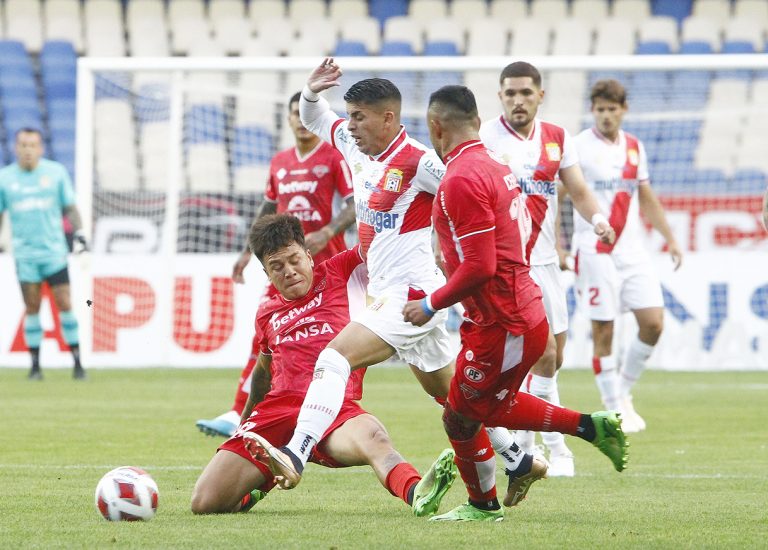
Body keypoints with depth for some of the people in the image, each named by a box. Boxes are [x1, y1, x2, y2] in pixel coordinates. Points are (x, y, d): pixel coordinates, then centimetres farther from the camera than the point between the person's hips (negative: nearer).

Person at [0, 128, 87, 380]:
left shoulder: (56, 172, 3)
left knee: (65, 305, -5)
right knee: (32, 309, 0)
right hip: (25, 253, 1)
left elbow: (70, 207, 9)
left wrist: (79, 232, -5)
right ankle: (35, 365, 7)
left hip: (54, 251, -1)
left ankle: (77, 363, -1)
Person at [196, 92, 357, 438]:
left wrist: (326, 233, -26)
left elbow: (355, 207, -12)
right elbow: (268, 208, 23)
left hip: (327, 262, -5)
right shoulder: (279, 162, 12)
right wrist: (248, 251, 20)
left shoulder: (334, 158, -5)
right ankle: (239, 415, -11)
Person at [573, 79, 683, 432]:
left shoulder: (634, 147, 12)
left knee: (653, 322, -3)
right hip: (595, 253, -5)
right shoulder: (579, 147, -5)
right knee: (603, 332, -3)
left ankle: (624, 392, 16)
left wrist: (669, 238, 19)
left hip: (632, 250, 5)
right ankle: (615, 409, 6)